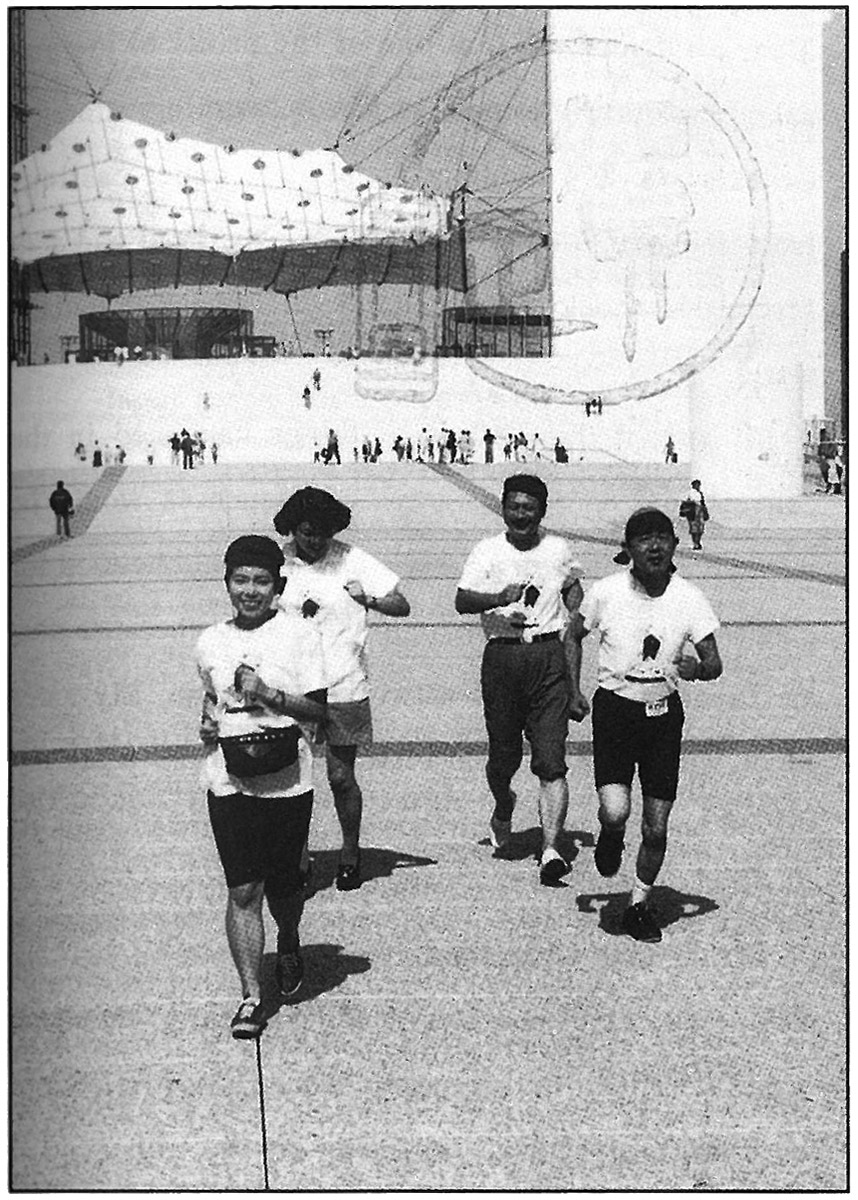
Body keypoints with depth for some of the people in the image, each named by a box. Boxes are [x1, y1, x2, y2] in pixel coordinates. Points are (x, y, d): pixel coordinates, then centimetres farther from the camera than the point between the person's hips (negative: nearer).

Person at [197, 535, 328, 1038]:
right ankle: (251, 997, 5)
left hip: (287, 783, -2)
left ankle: (289, 941, 43)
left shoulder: (300, 635, -4)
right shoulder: (211, 642, 8)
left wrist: (268, 695, -18)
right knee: (243, 890, -2)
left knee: (283, 886, 10)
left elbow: (318, 709, -6)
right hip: (229, 783, 2)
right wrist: (208, 720, 6)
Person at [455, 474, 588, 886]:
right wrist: (501, 599, -30)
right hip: (502, 656, 0)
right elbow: (462, 600, -11)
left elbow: (574, 592, 26)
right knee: (503, 755, 8)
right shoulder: (488, 551, 2)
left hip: (549, 655, 0)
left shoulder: (558, 550, 9)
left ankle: (550, 850, -10)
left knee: (551, 761, -8)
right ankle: (503, 806, 42)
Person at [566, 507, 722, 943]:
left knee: (656, 828, 3)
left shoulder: (689, 599, -8)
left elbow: (715, 663, -7)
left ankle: (640, 905, 26)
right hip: (614, 710, -1)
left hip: (664, 713, 1)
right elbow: (573, 637, 7)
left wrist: (697, 668, -30)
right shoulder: (605, 592, -9)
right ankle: (610, 838, 19)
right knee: (615, 811, -19)